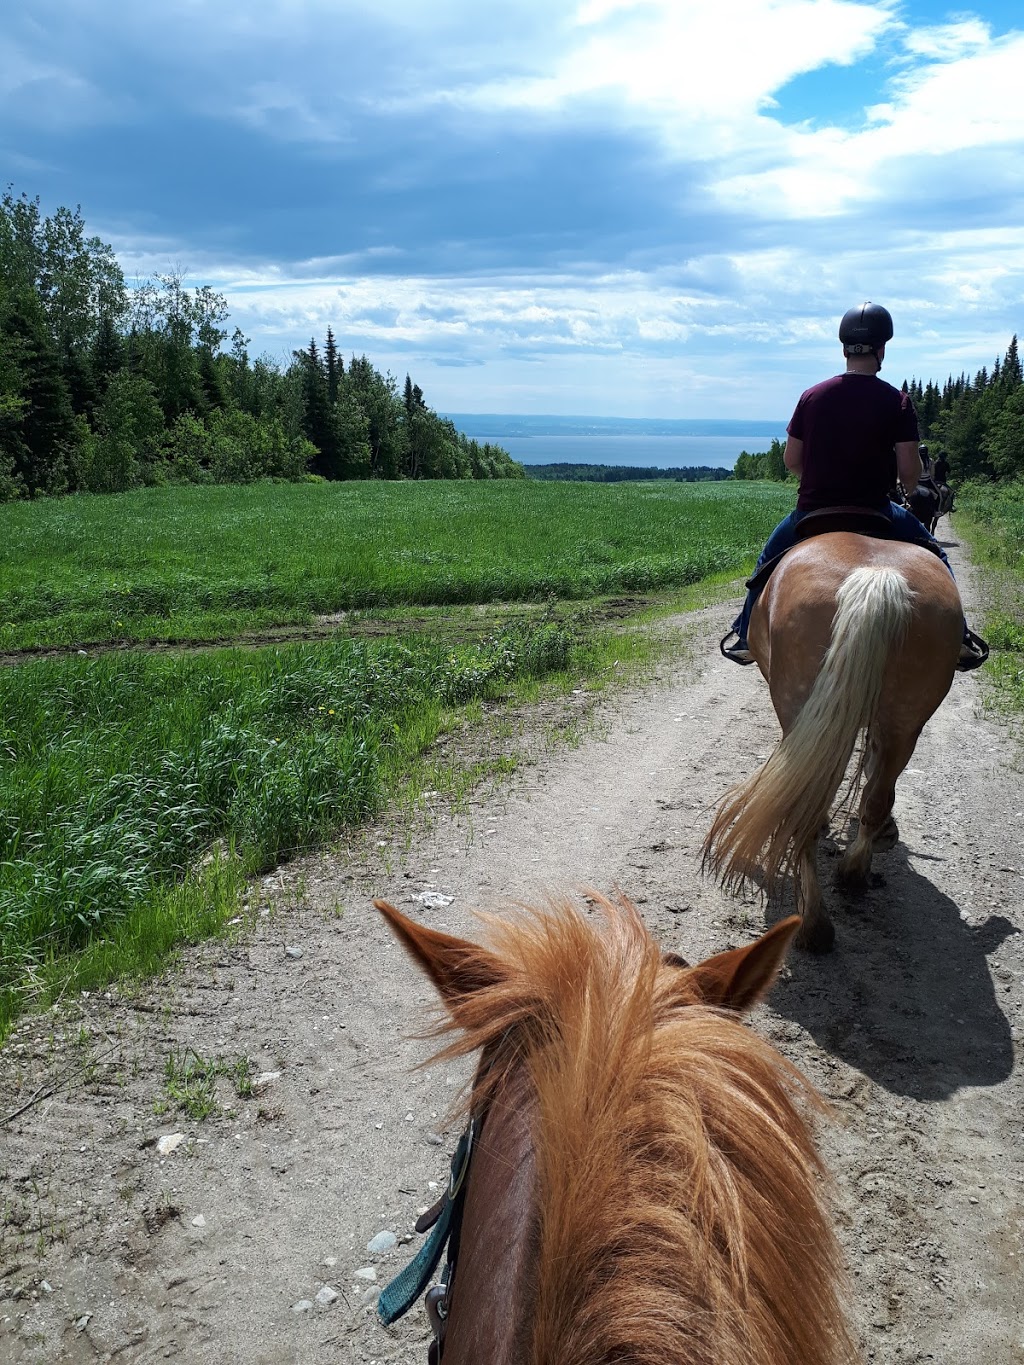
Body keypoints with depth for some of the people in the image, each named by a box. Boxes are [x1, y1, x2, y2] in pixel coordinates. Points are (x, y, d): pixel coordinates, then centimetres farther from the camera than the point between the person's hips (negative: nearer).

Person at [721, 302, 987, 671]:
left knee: (770, 557, 28)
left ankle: (746, 637, 28)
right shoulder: (896, 401, -8)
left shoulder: (812, 396, -1)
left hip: (812, 511, 1)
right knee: (933, 555, 23)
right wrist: (908, 487, 14)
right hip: (874, 511, -1)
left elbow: (791, 460, 4)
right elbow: (910, 472, -10)